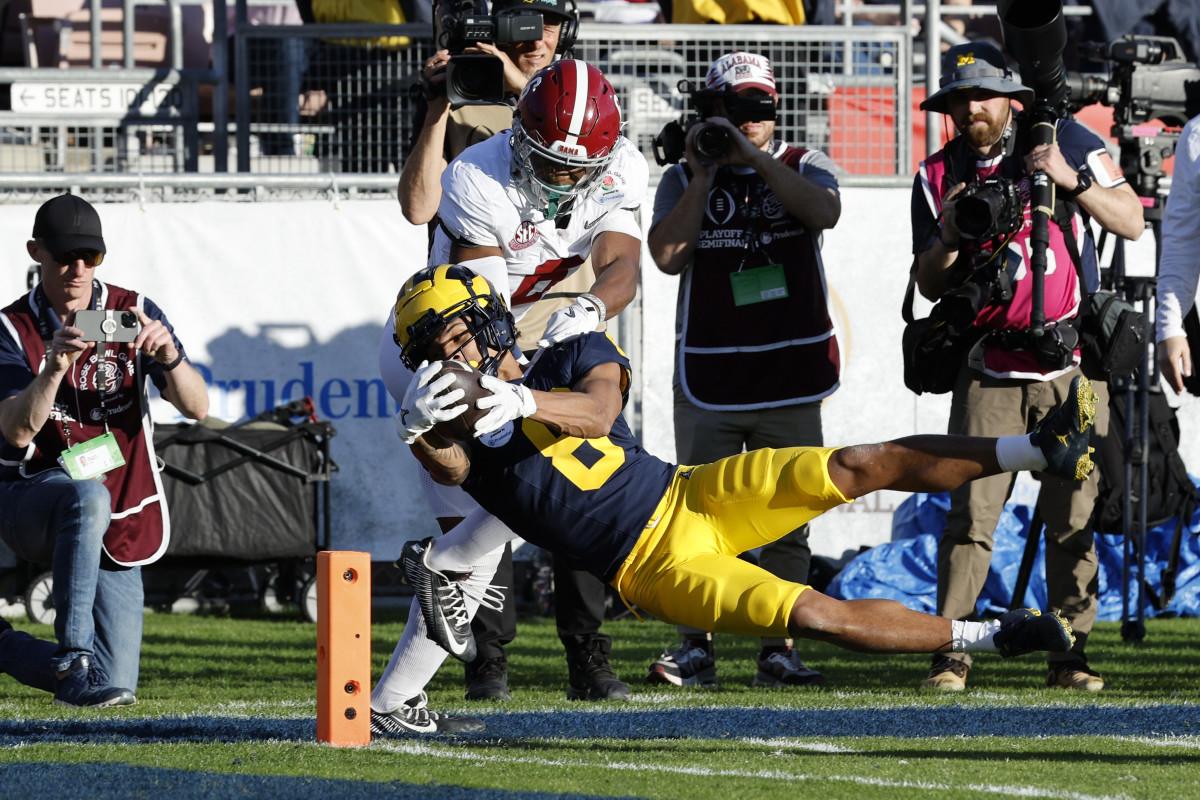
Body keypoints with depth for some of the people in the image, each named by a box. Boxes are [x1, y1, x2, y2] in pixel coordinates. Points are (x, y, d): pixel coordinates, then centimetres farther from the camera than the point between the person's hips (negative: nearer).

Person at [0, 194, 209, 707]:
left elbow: (196, 408, -10)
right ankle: (74, 658, -38)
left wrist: (168, 355, -30)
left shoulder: (135, 314, 0)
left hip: (117, 527, 3)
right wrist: (55, 366, -36)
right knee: (88, 497, -41)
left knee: (115, 689, -2)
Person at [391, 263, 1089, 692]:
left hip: (692, 496, 3)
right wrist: (420, 425, -50)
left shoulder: (575, 358, 3)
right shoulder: (464, 441, -2)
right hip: (655, 566, -3)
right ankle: (986, 637, -10)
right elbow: (447, 465, -26)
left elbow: (598, 410, -19)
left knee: (857, 468, -12)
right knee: (811, 614, -21)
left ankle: (1041, 450, -7)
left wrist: (523, 400, -40)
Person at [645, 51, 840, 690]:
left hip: (792, 374, 0)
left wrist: (752, 155, -16)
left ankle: (778, 648, 6)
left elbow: (823, 212, -15)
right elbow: (667, 254, -7)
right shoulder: (684, 180, 8)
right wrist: (704, 174, -9)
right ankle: (696, 648, 3)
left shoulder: (803, 168, 7)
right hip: (708, 379, 0)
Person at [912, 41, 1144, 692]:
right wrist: (948, 237, -11)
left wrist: (1072, 180, -18)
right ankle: (950, 654, -7)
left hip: (1072, 362, -1)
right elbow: (930, 286, 9)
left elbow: (1131, 222, -4)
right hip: (991, 366, 1)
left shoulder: (1065, 141, 1)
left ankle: (1070, 654, 6)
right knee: (971, 511, -9)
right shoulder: (938, 176, 7)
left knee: (1072, 515, -1)